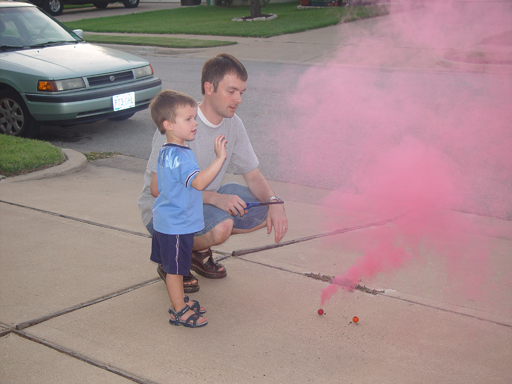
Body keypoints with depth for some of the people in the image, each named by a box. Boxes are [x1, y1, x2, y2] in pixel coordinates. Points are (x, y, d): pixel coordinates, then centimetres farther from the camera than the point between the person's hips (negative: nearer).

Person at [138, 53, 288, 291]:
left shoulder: (232, 124, -2)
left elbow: (252, 174, 4)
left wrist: (274, 202, -18)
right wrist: (215, 198, -36)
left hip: (209, 199, 8)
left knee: (270, 212, -8)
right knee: (221, 226, -35)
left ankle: (199, 249, 8)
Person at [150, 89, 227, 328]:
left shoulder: (164, 152, 8)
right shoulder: (179, 156, -26)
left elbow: (155, 189, 15)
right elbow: (199, 182, -38)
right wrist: (219, 158, -39)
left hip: (165, 221, 10)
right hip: (177, 225, -10)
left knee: (172, 267, 21)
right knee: (175, 269, 4)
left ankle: (179, 301, 36)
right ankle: (180, 311, 16)